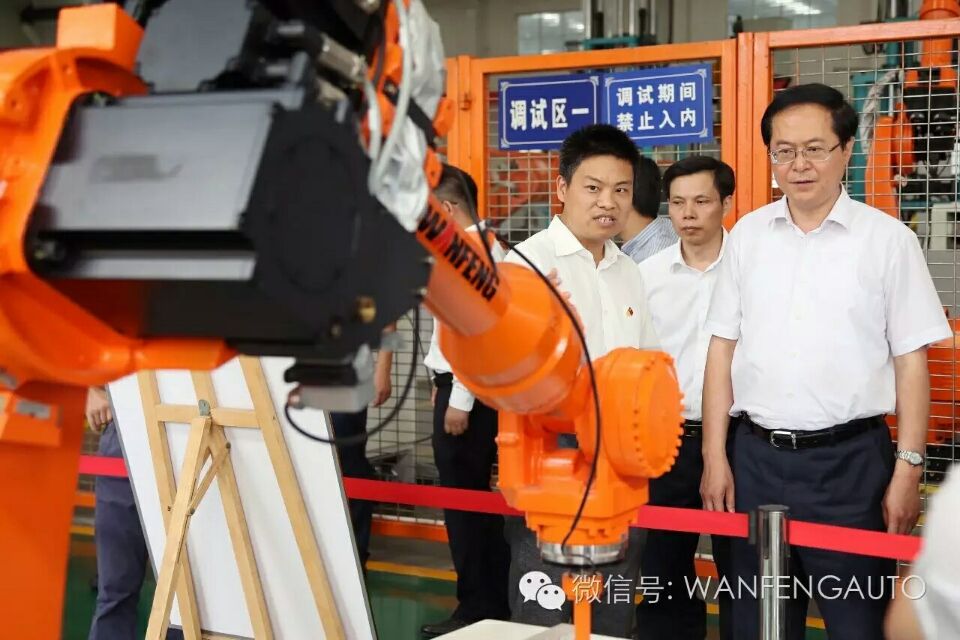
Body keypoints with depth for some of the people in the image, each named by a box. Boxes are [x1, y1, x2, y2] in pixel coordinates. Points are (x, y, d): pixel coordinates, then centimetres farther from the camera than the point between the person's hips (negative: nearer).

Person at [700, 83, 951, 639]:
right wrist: (715, 457, 3)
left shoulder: (887, 238, -2)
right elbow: (723, 349, 7)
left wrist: (908, 470, -6)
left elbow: (911, 362, -2)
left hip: (851, 461, -3)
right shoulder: (748, 235, 6)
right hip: (757, 457, 3)